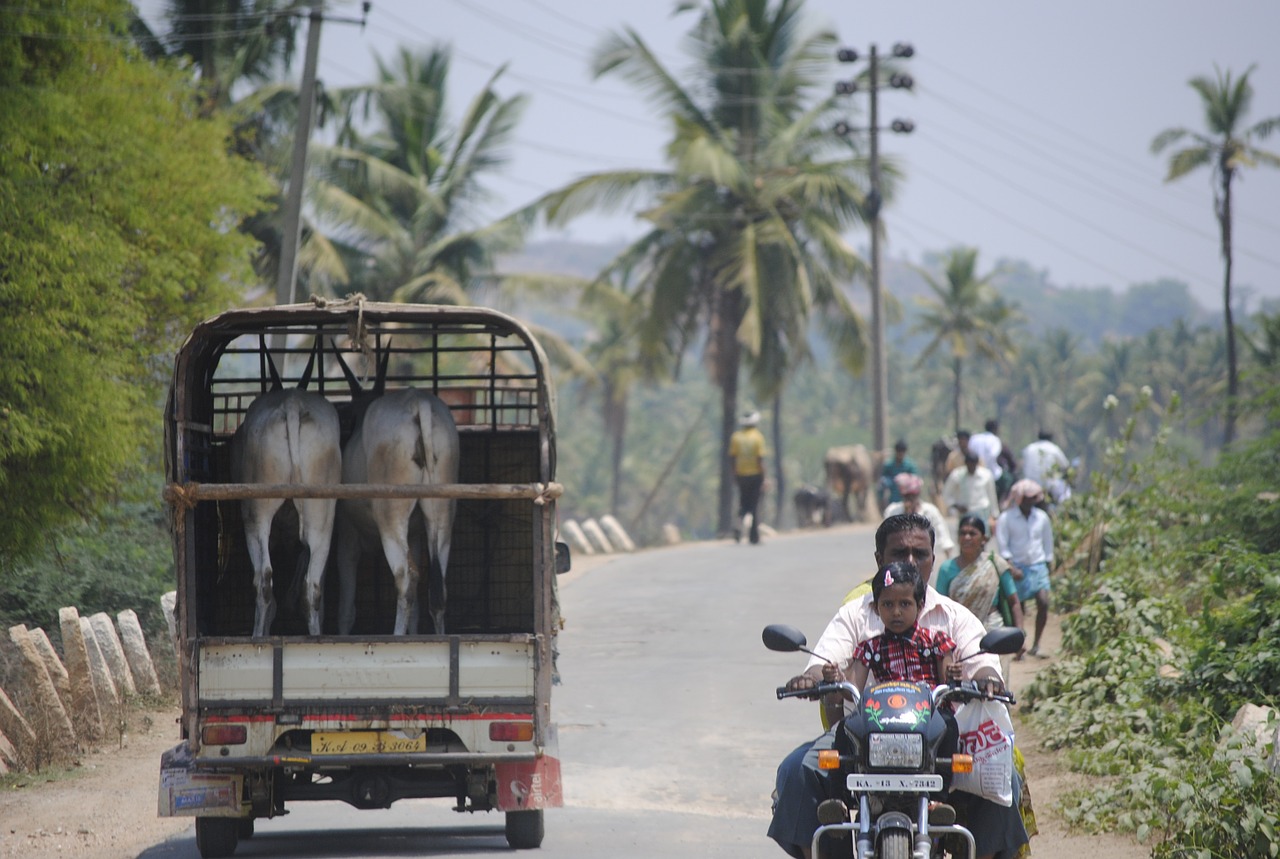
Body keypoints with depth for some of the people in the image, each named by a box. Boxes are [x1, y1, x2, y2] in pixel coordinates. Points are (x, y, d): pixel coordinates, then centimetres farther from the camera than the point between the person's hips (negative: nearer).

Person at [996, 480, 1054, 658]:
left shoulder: (1042, 518, 8)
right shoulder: (1006, 518, -3)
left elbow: (1048, 543, 18)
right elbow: (1002, 546, -6)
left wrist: (1048, 563, 15)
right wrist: (1012, 568, -14)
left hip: (1038, 565, 2)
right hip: (1017, 568, -2)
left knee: (1043, 602, -13)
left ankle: (1036, 645, -5)